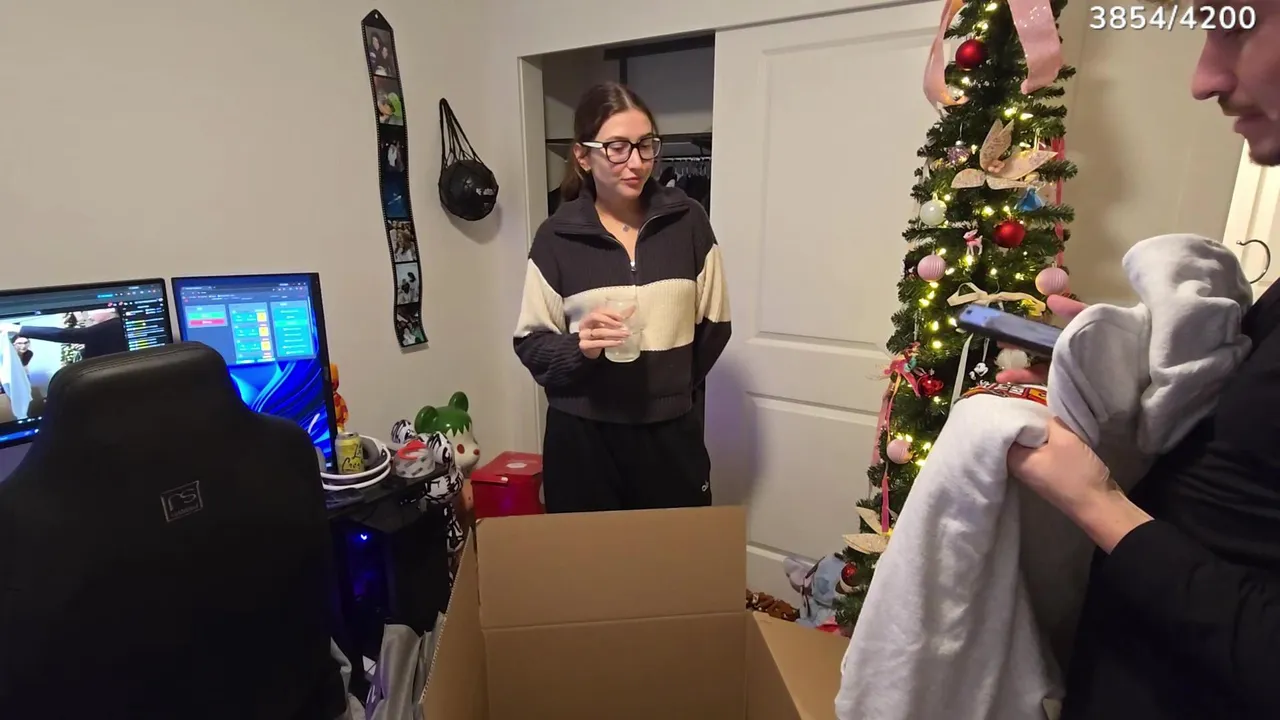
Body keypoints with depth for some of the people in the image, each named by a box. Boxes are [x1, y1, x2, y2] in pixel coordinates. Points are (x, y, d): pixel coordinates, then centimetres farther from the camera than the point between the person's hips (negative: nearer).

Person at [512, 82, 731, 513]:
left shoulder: (688, 222, -1)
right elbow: (530, 343, -3)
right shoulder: (556, 236, -5)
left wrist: (673, 386, 7)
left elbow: (713, 324, 6)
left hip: (670, 432, 2)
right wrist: (579, 347, -21)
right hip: (582, 436, -1)